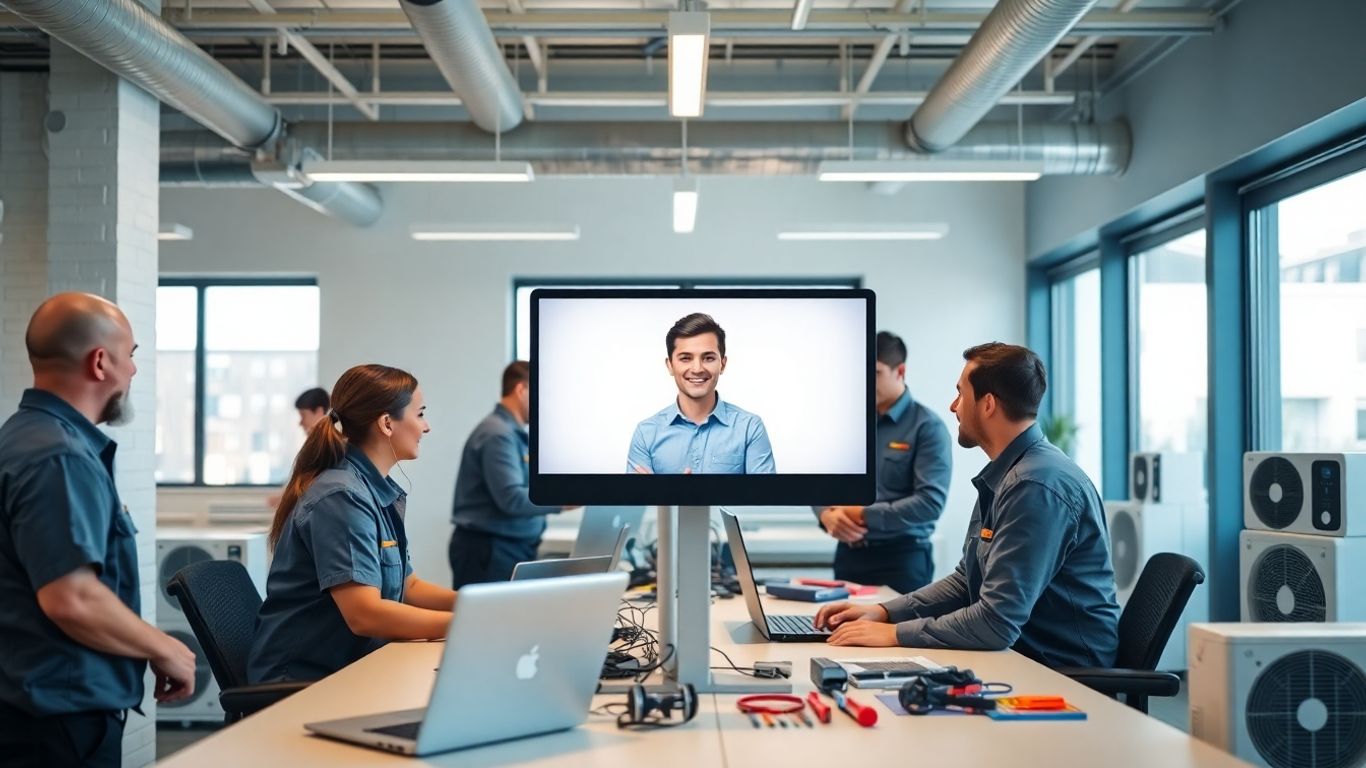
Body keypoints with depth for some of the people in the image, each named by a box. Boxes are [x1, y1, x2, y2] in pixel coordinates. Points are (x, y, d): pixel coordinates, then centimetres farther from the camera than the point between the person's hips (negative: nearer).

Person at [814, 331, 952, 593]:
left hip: (901, 557, -5)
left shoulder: (927, 427, -7)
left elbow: (931, 501, -16)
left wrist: (865, 515, -18)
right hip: (849, 553, 5)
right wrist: (826, 513, -10)